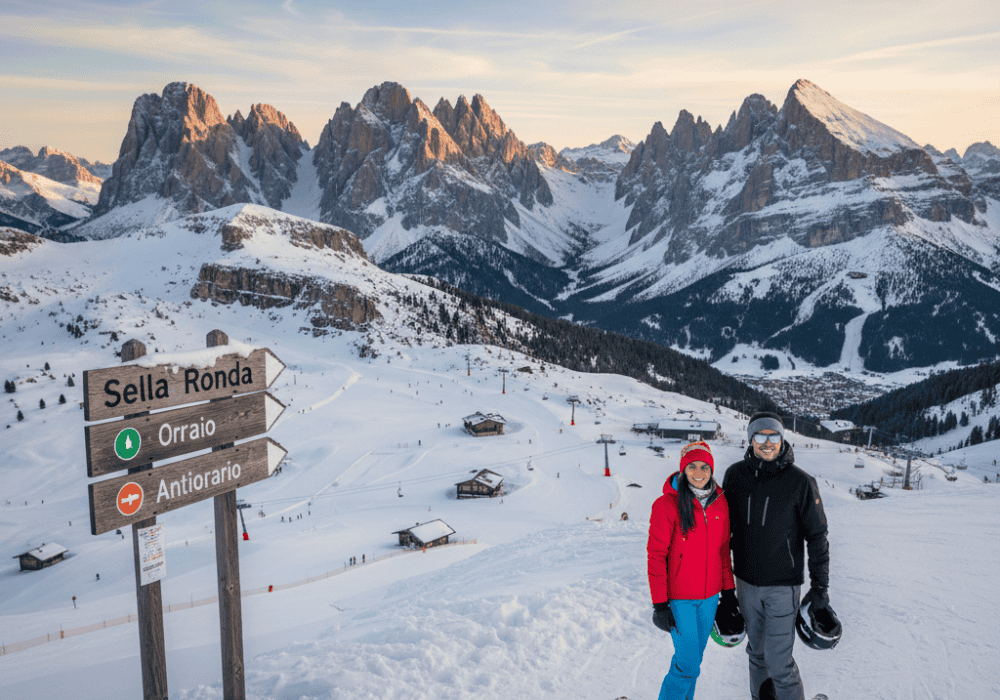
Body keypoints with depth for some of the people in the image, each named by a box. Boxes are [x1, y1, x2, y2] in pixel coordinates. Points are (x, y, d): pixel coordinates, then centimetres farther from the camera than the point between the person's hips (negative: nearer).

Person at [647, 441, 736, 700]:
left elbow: (723, 550, 13)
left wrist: (728, 588, 13)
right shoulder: (667, 504, -16)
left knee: (692, 658, 15)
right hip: (679, 597, -5)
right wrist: (659, 603, -13)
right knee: (689, 666, -5)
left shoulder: (720, 503, 1)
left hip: (709, 596, 5)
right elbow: (656, 556, -13)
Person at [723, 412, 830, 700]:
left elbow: (817, 536, -5)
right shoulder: (735, 475, -3)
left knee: (779, 661, -5)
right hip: (746, 582, 4)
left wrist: (820, 586, -5)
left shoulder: (800, 482, -12)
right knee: (756, 651, 18)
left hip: (783, 585, -4)